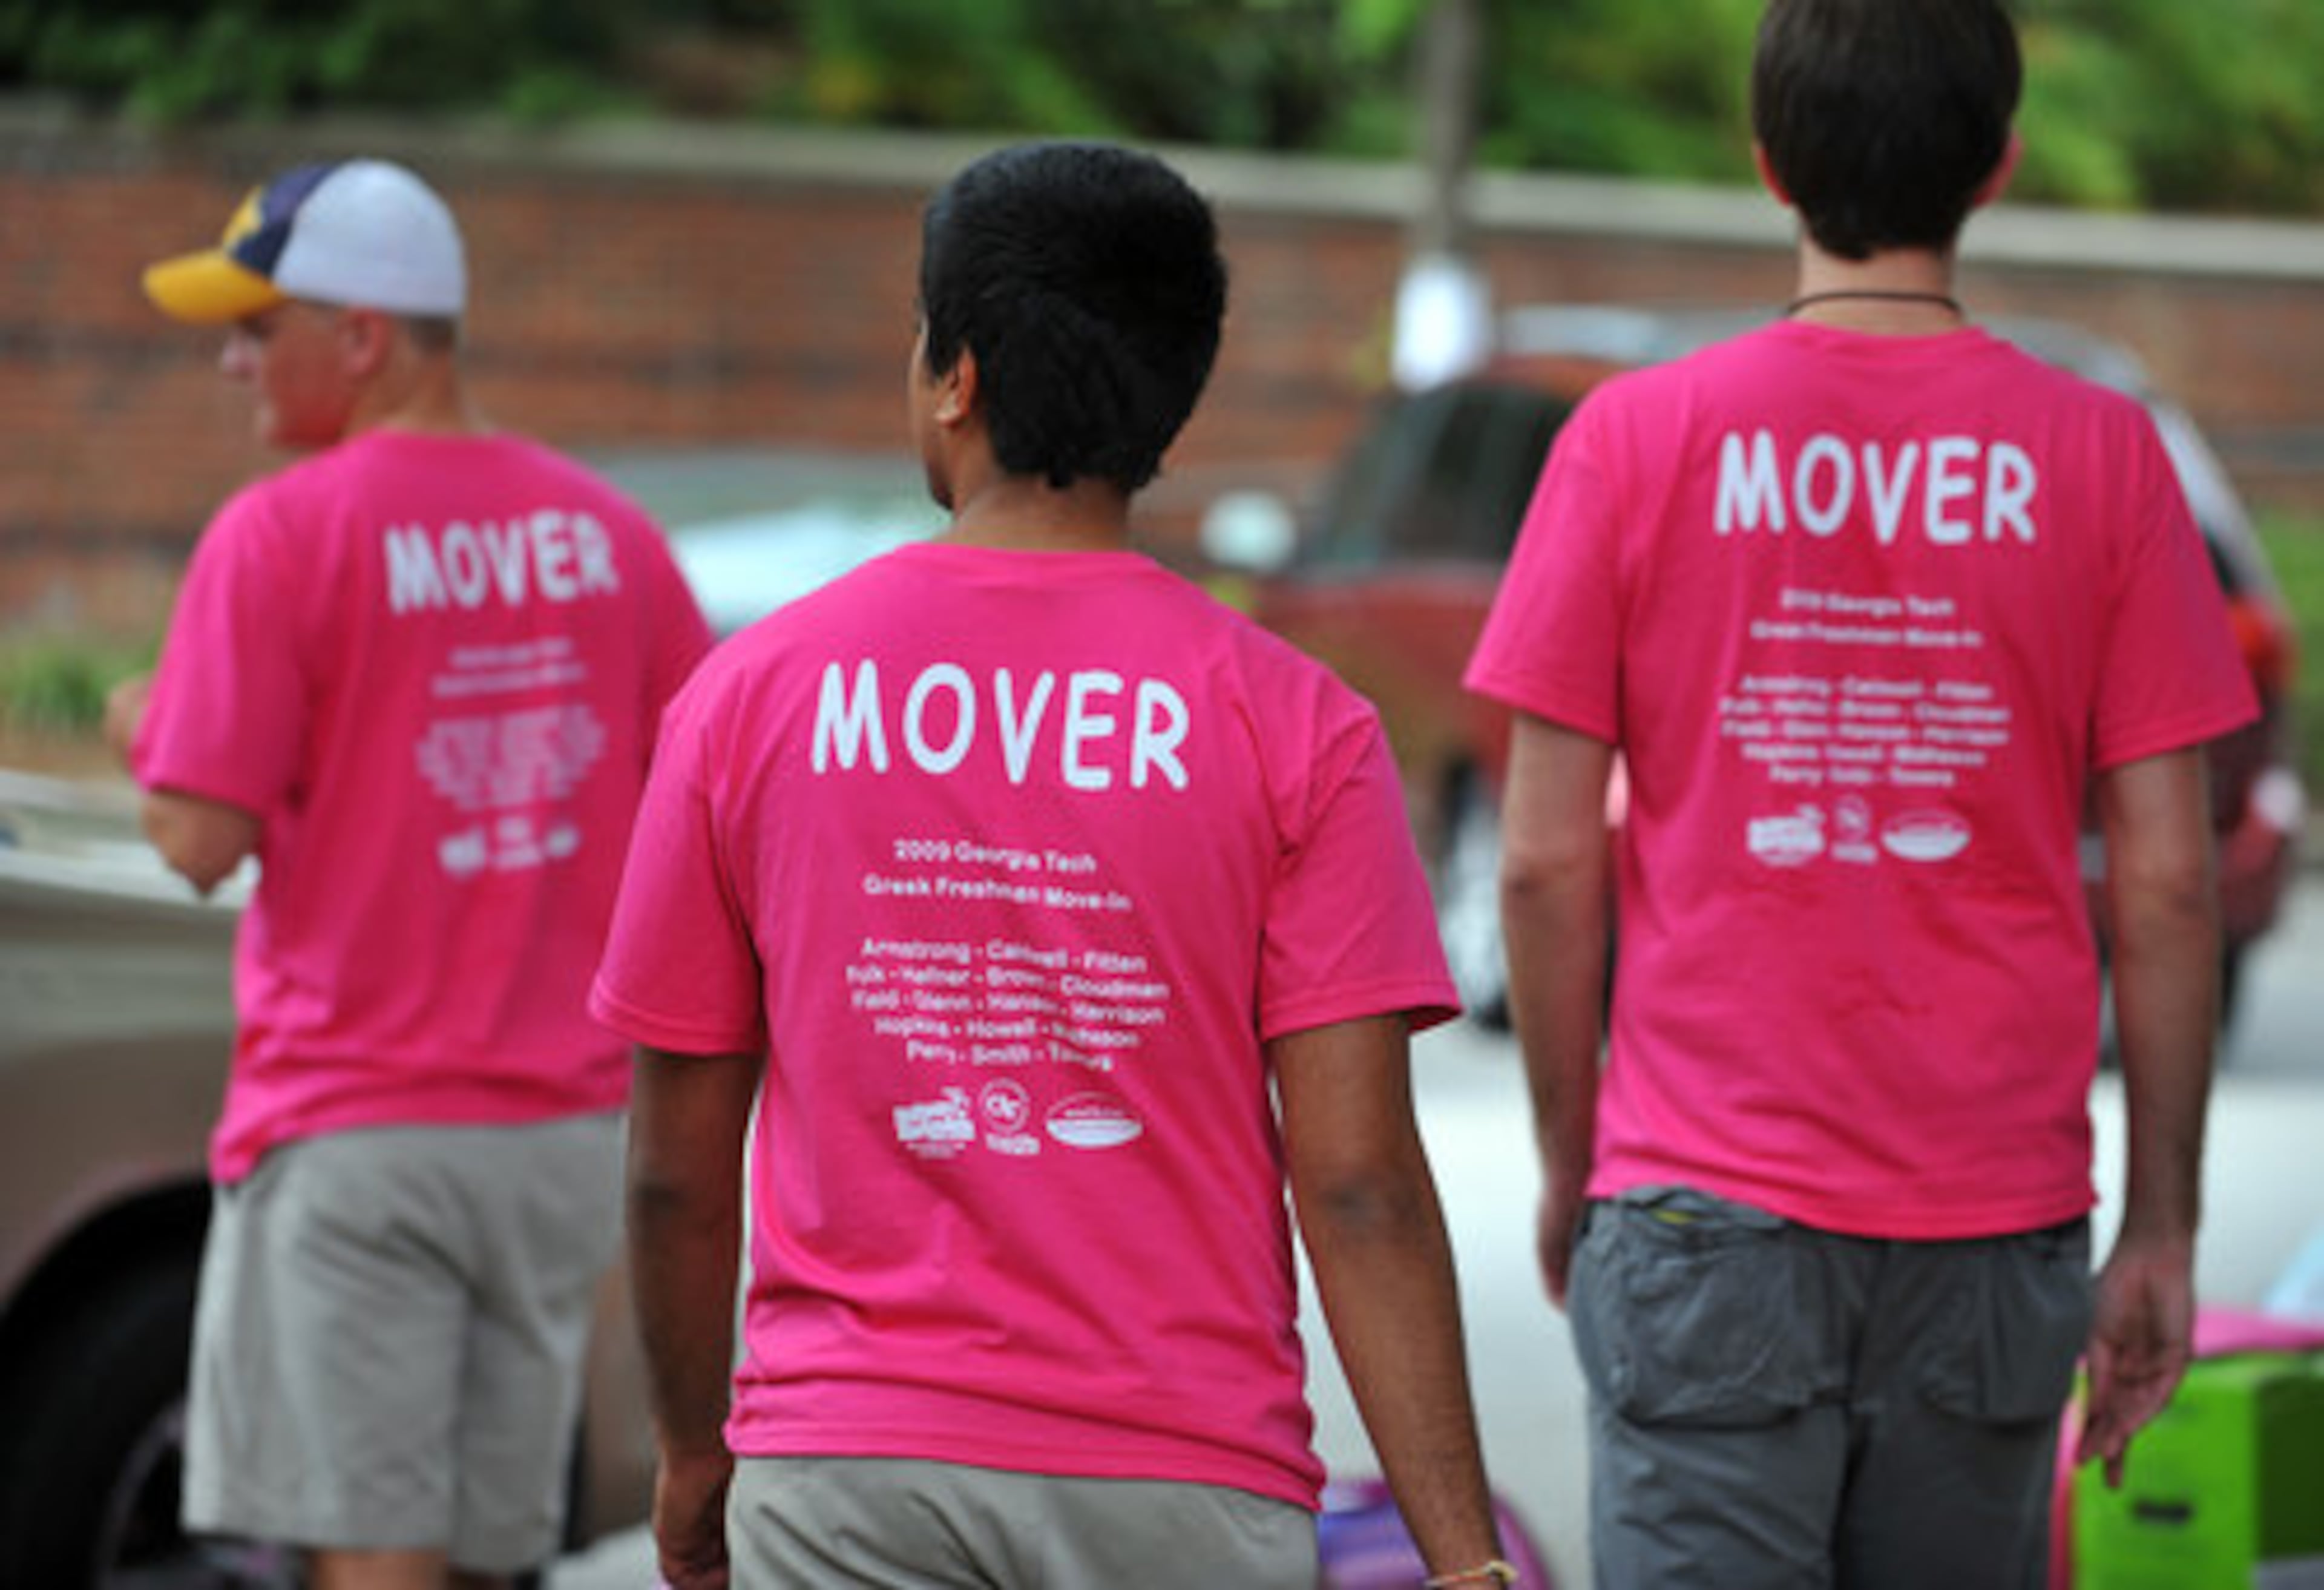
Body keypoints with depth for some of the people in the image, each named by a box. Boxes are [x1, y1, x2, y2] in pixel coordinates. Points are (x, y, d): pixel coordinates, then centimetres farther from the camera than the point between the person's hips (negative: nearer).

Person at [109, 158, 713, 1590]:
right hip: (567, 1119, 6)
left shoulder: (281, 534, -11)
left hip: (351, 1134, -6)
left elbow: (201, 842, -14)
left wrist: (147, 730, 5)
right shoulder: (607, 530, 6)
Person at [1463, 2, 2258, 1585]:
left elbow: (1549, 859, -2)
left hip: (1709, 1211, -1)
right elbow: (2167, 880, 0)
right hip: (1997, 1218, 2)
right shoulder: (2102, 456, 0)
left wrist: (1567, 1162, 11)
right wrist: (2163, 1228, 8)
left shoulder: (1636, 440, -2)